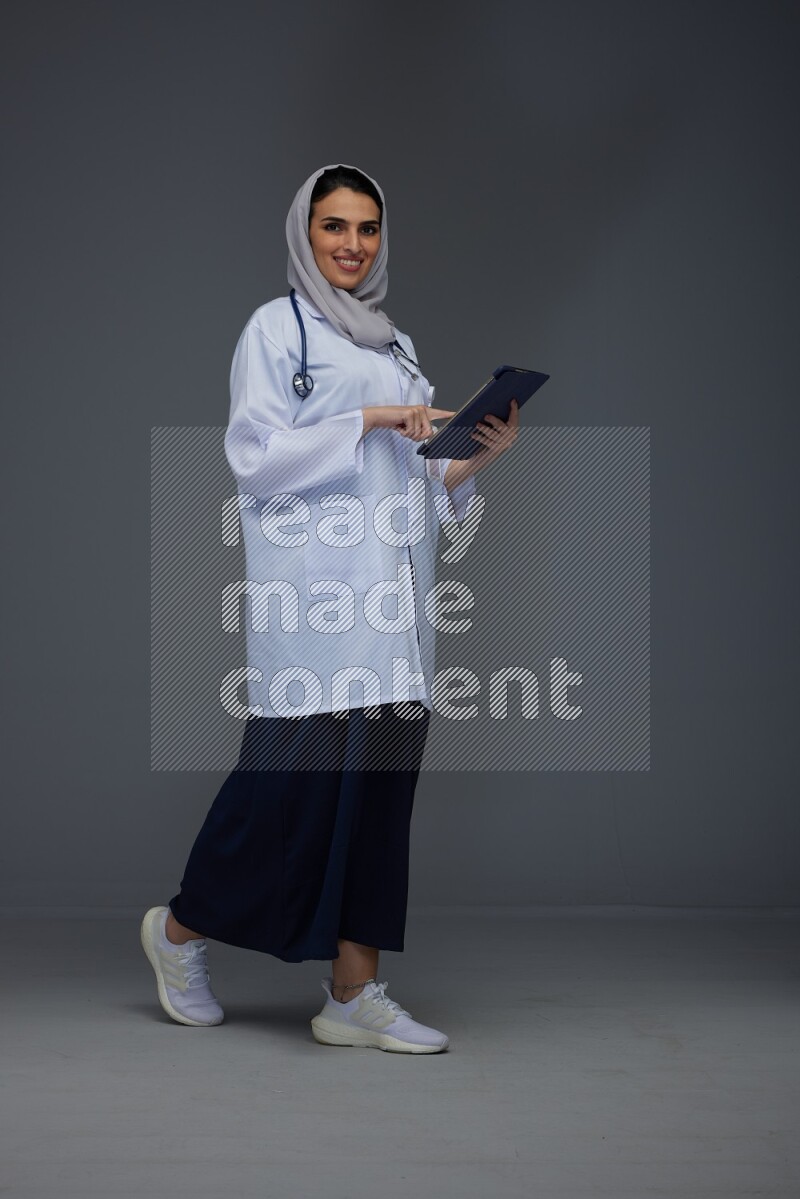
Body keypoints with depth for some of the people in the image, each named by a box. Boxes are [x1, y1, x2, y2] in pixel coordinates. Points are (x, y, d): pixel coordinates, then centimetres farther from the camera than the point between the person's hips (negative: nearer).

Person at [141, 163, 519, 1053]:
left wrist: (477, 457, 3)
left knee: (379, 776, 1)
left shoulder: (394, 345, 22)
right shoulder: (277, 327, 3)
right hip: (312, 585, -6)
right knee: (297, 771, -8)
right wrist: (367, 421, -14)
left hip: (391, 594, 6)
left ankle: (354, 993, 3)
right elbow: (255, 452, -8)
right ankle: (180, 929, 14)